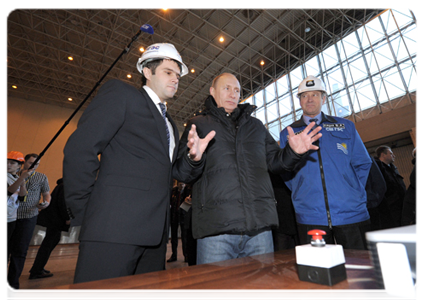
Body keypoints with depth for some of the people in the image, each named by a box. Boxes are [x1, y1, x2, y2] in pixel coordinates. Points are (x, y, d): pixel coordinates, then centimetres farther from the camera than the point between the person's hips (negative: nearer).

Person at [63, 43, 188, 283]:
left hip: (155, 233, 7)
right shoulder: (120, 93, 2)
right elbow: (79, 149, -8)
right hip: (115, 228, -6)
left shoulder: (171, 125, 22)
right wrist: (84, 212, -8)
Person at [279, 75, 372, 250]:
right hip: (310, 216, -1)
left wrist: (353, 192, 5)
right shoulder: (288, 134, 9)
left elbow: (362, 163, 12)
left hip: (351, 213, 1)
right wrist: (302, 194, 1)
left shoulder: (345, 126, 12)